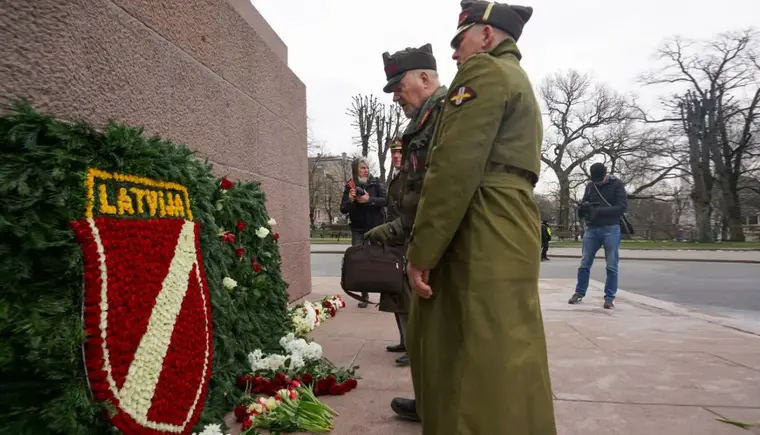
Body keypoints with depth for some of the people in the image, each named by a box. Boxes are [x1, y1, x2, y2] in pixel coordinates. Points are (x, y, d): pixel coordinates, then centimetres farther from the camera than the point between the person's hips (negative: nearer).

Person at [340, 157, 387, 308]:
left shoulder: (376, 182, 1)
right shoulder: (350, 186, 3)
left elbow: (384, 200, -11)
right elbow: (343, 209, 0)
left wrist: (369, 199, -24)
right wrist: (350, 200, -19)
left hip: (376, 228, -1)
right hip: (358, 230, 1)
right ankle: (364, 296, 7)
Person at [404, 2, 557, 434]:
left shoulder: (484, 71, -4)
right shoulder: (520, 82, 28)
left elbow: (455, 168, -17)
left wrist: (421, 251, -14)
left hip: (483, 240, -10)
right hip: (507, 232, 10)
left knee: (488, 364, -4)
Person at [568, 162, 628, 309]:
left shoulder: (617, 184, -2)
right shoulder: (590, 186, 9)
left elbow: (622, 207, -11)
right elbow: (583, 206, 12)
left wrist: (599, 211, -20)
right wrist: (584, 207, -13)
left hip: (611, 229, -3)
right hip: (591, 229, 3)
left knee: (611, 266, 0)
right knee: (584, 264, 6)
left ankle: (609, 297, 6)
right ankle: (579, 293, 16)